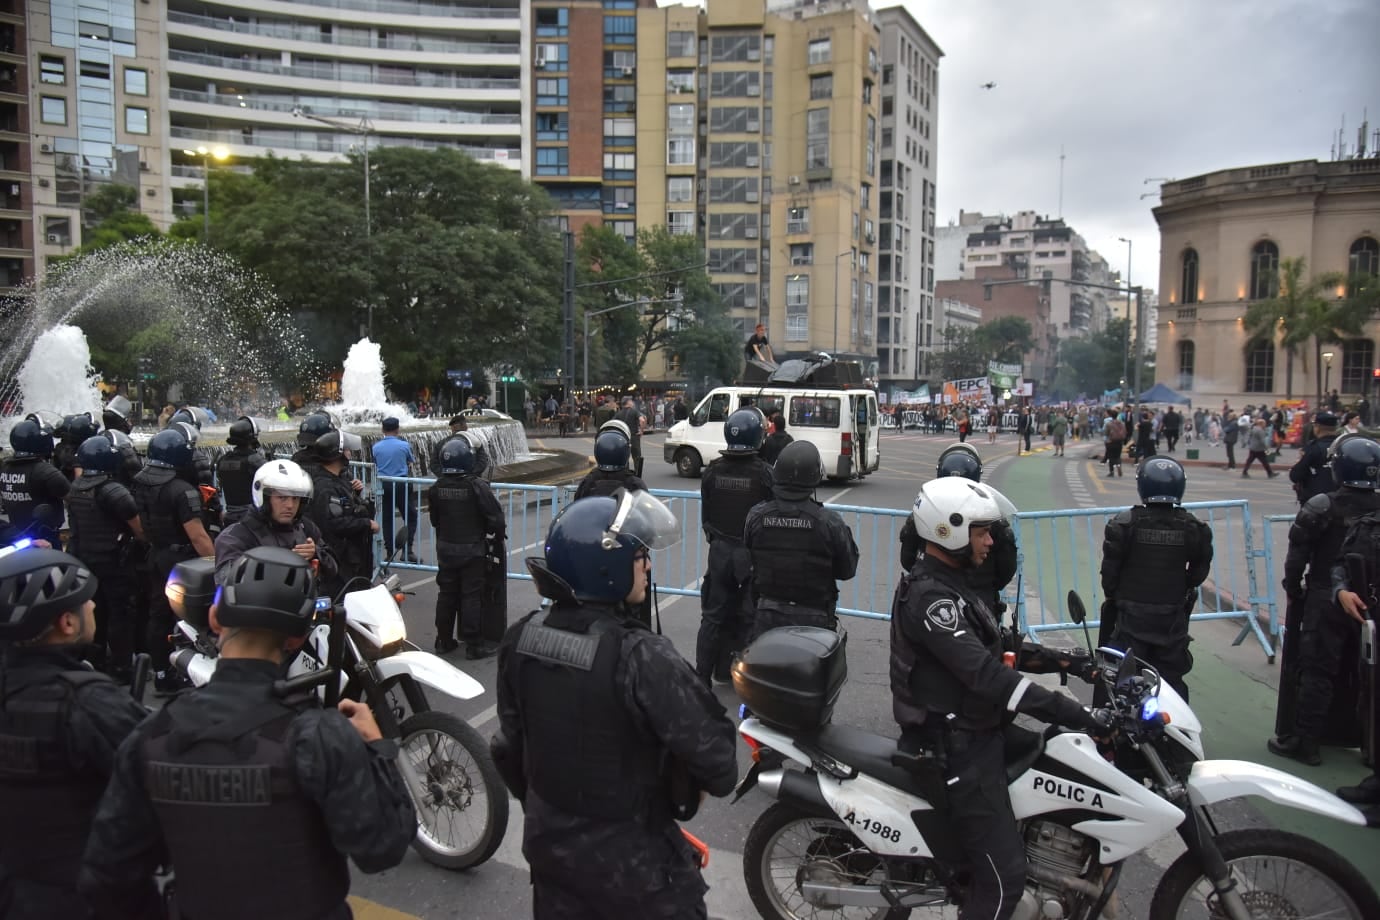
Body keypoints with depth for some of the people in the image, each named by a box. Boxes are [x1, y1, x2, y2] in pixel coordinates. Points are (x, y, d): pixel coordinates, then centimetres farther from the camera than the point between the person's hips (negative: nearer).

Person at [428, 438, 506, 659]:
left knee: (446, 593, 15)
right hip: (472, 550, -5)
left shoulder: (437, 488, -3)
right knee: (471, 596, 1)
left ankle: (444, 640, 24)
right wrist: (499, 535, 3)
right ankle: (474, 645, 6)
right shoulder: (477, 486, -19)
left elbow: (434, 520, 9)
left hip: (445, 548, 5)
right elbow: (495, 516, -17)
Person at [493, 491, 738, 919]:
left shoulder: (520, 639, -10)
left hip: (547, 843, 6)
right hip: (629, 860, -6)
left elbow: (510, 743, 3)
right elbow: (713, 755, -23)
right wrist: (705, 779, 0)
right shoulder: (641, 658, -30)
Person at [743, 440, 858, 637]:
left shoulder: (756, 516, -9)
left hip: (766, 617, 3)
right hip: (812, 620, -3)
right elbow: (847, 571, -5)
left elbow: (747, 562, 4)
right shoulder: (829, 522, -18)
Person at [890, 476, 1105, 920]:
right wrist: (1071, 712, -34)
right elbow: (985, 674, -32)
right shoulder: (931, 597, -24)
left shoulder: (948, 584, 11)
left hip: (976, 733, 10)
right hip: (960, 749, -10)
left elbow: (997, 647, 16)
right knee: (1003, 876, -7)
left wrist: (1059, 660, 3)